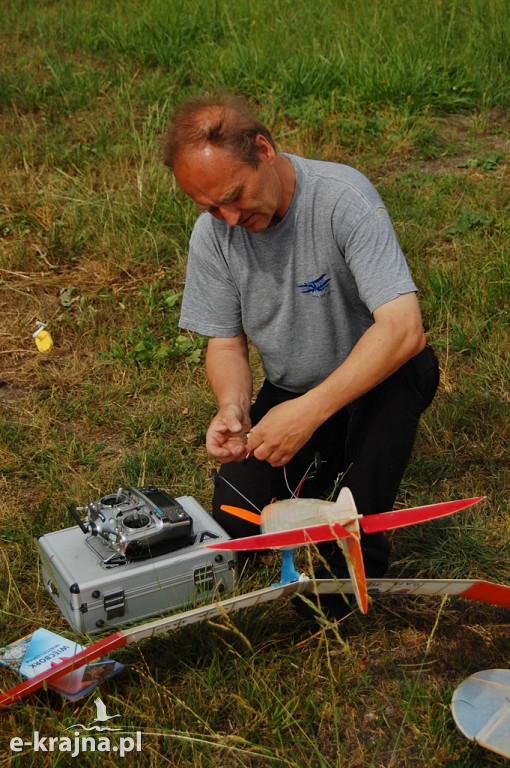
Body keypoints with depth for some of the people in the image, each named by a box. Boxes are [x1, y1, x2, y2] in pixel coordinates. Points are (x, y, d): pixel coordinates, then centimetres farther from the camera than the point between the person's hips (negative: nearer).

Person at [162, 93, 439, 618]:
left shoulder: (343, 196, -29)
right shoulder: (212, 232, -12)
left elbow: (403, 329, -37)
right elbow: (225, 342, -4)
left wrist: (308, 412, -43)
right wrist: (233, 409, -26)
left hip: (377, 379, -4)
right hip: (289, 392, 4)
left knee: (406, 369, -39)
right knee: (236, 524, -9)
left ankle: (355, 557, -19)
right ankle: (326, 459, 21)